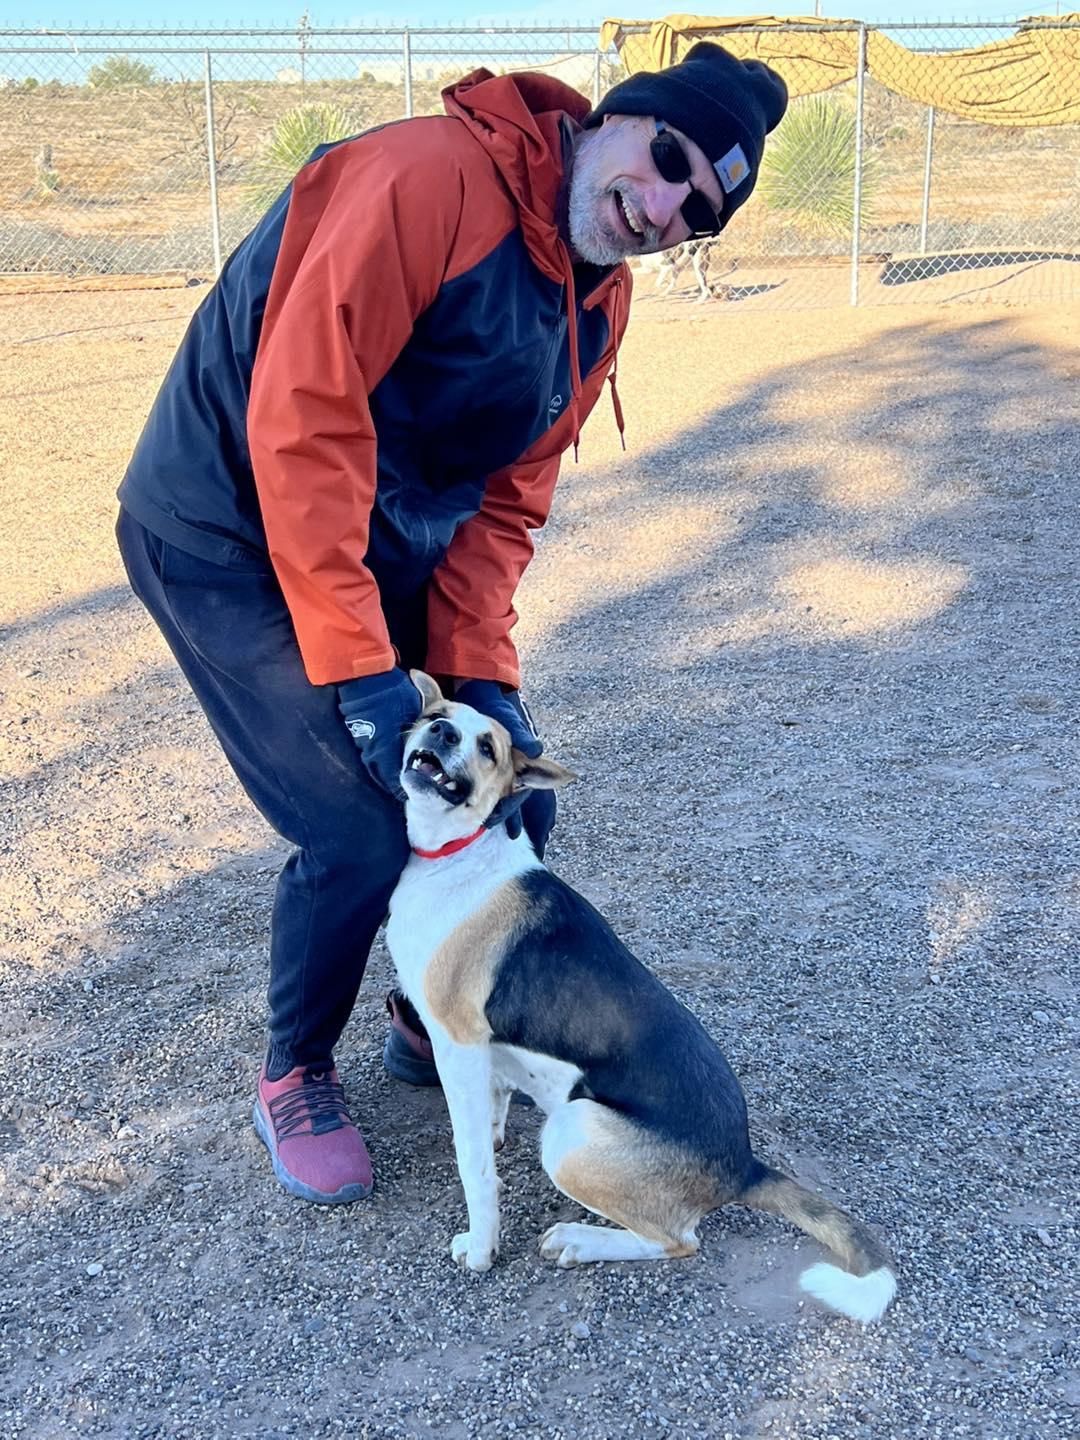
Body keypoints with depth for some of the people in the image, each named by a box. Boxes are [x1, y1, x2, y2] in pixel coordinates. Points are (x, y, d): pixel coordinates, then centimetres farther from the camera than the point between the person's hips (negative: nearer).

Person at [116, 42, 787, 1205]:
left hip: (393, 543, 8)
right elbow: (301, 413, -29)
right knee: (360, 836, -12)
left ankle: (433, 1027, 32)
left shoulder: (600, 304, 2)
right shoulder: (434, 177, -25)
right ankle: (294, 1079, 17)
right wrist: (360, 667, -29)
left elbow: (503, 504, 2)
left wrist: (480, 676, -12)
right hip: (235, 536, -8)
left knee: (509, 792, 6)